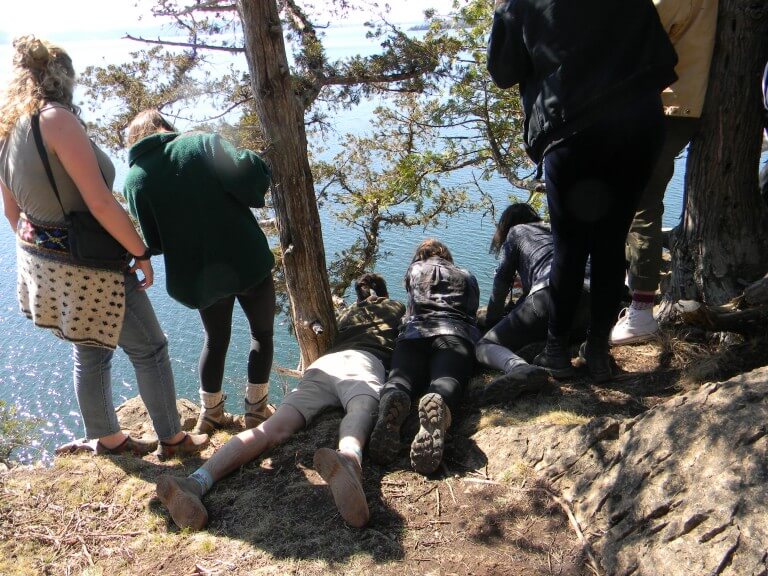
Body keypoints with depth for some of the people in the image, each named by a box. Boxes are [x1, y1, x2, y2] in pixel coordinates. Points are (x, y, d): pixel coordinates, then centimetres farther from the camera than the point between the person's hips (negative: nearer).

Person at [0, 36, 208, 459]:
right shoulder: (56, 119, -20)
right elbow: (100, 203, -25)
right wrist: (141, 253, -15)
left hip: (40, 262, 9)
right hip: (85, 268, -8)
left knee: (89, 352, 23)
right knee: (149, 349, 8)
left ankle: (106, 438, 39)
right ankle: (172, 439, 23)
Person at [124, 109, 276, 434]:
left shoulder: (135, 178, 1)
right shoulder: (201, 142, -4)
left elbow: (154, 242, -2)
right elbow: (246, 174, -21)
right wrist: (256, 194, 0)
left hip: (199, 276, 3)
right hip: (247, 261, -2)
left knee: (215, 340, 25)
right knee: (262, 333, 19)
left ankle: (211, 413, 32)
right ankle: (256, 408, 23)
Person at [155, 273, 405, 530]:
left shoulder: (346, 312, 44)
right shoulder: (396, 307, 38)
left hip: (322, 362, 3)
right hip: (366, 360, -3)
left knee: (275, 426, -20)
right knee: (360, 411, -36)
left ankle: (197, 482, -44)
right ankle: (349, 459, -75)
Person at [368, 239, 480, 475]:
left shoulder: (414, 269, 35)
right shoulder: (467, 277, 36)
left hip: (414, 332, 1)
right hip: (456, 332, 0)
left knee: (401, 376, -22)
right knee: (446, 380, -28)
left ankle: (392, 402, -59)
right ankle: (439, 405, -64)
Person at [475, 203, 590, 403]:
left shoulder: (516, 231, 22)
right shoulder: (551, 231, 37)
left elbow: (502, 280, 18)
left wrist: (491, 321, 28)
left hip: (547, 296, -6)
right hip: (586, 297, 6)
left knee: (484, 346, 1)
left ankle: (521, 368, -35)